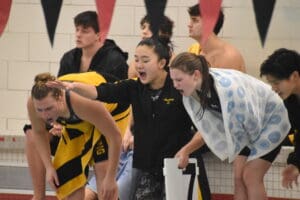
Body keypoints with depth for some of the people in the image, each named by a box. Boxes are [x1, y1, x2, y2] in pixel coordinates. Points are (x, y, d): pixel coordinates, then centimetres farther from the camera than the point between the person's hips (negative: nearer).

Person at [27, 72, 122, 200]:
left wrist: (110, 178, -35)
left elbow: (115, 136, -38)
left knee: (103, 170, -20)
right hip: (76, 123, 5)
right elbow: (39, 132, -7)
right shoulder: (32, 104, -33)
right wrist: (49, 167, -15)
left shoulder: (81, 102, -48)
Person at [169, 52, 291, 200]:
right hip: (246, 130, 7)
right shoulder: (192, 93, -15)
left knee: (251, 176, -13)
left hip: (270, 119, -7)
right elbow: (206, 126, 1)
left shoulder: (226, 87, -39)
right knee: (239, 178, 0)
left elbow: (250, 117, -25)